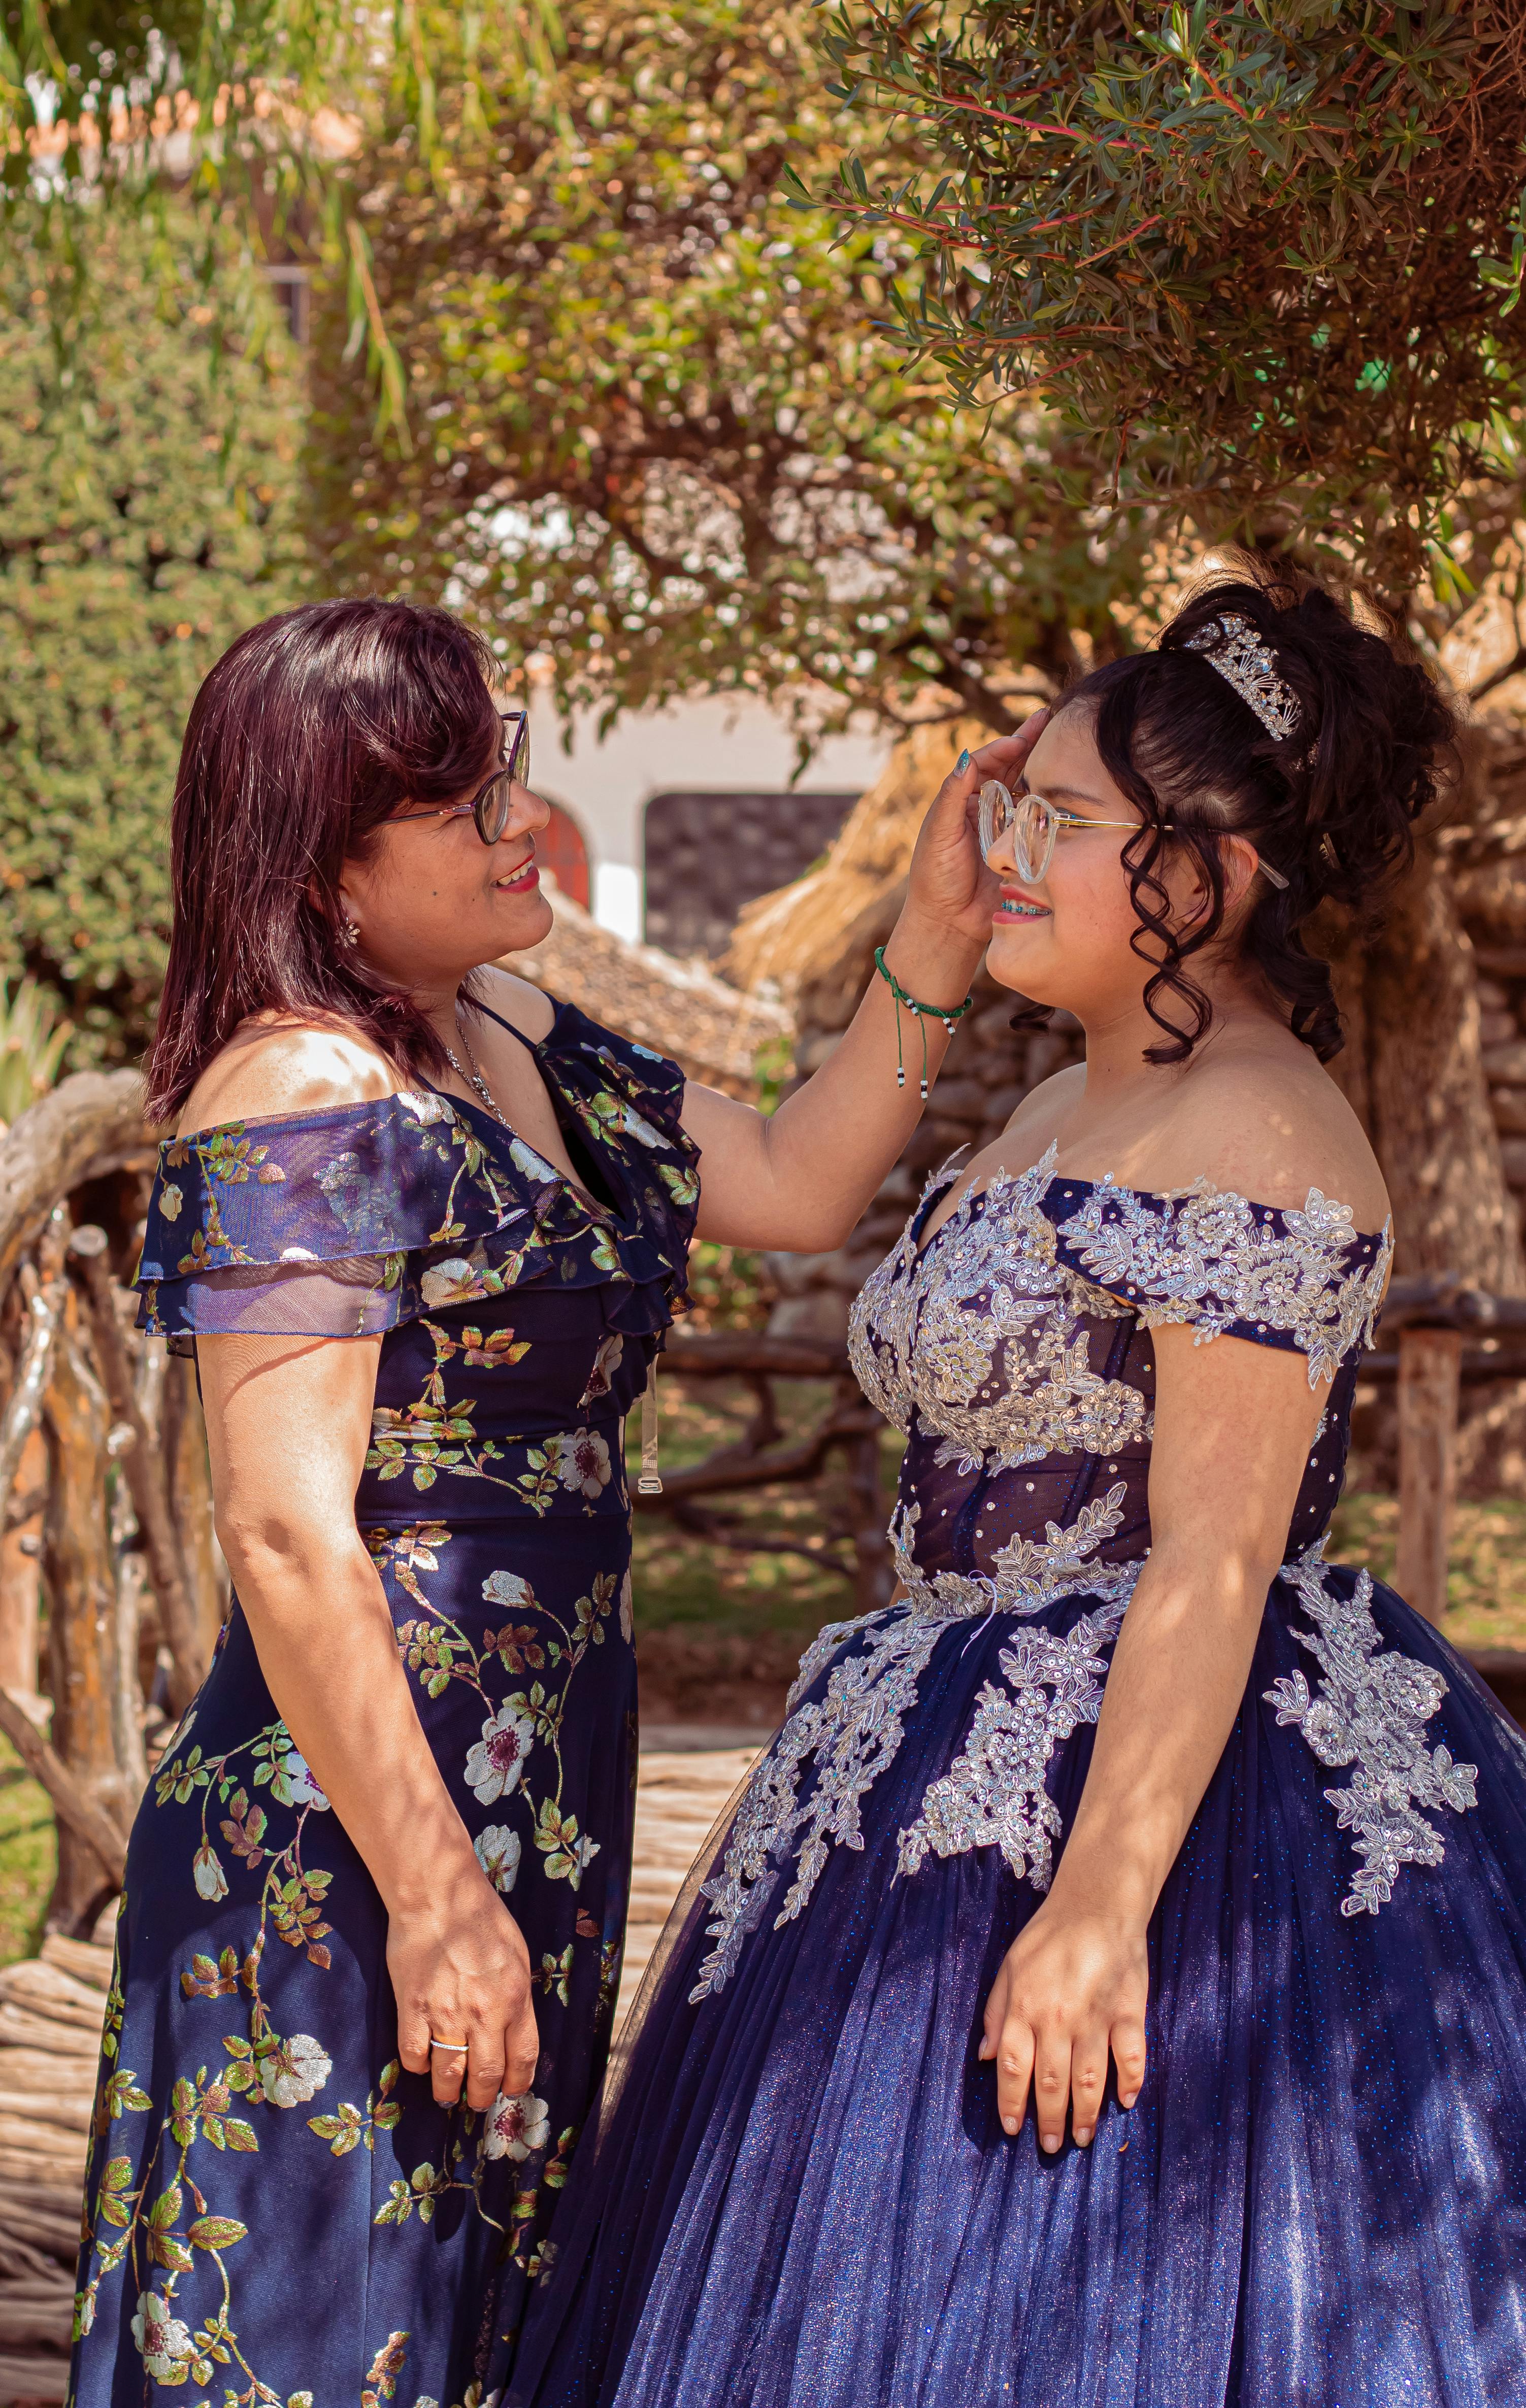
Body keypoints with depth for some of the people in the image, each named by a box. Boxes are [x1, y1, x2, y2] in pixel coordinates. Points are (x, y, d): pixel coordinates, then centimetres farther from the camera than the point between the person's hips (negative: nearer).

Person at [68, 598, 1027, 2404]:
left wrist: (933, 940, 4)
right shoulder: (303, 1106, -19)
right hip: (347, 1842, -9)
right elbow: (287, 1537, -22)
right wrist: (431, 1898, -21)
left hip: (536, 1794, 9)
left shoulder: (518, 1044, 9)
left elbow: (791, 1186, 16)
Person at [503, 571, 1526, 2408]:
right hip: (993, 1775, 10)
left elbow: (1214, 1561, -23)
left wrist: (1101, 1903, -26)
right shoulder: (1068, 1116, 14)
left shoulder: (1249, 1143, -17)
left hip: (1170, 1775, -10)